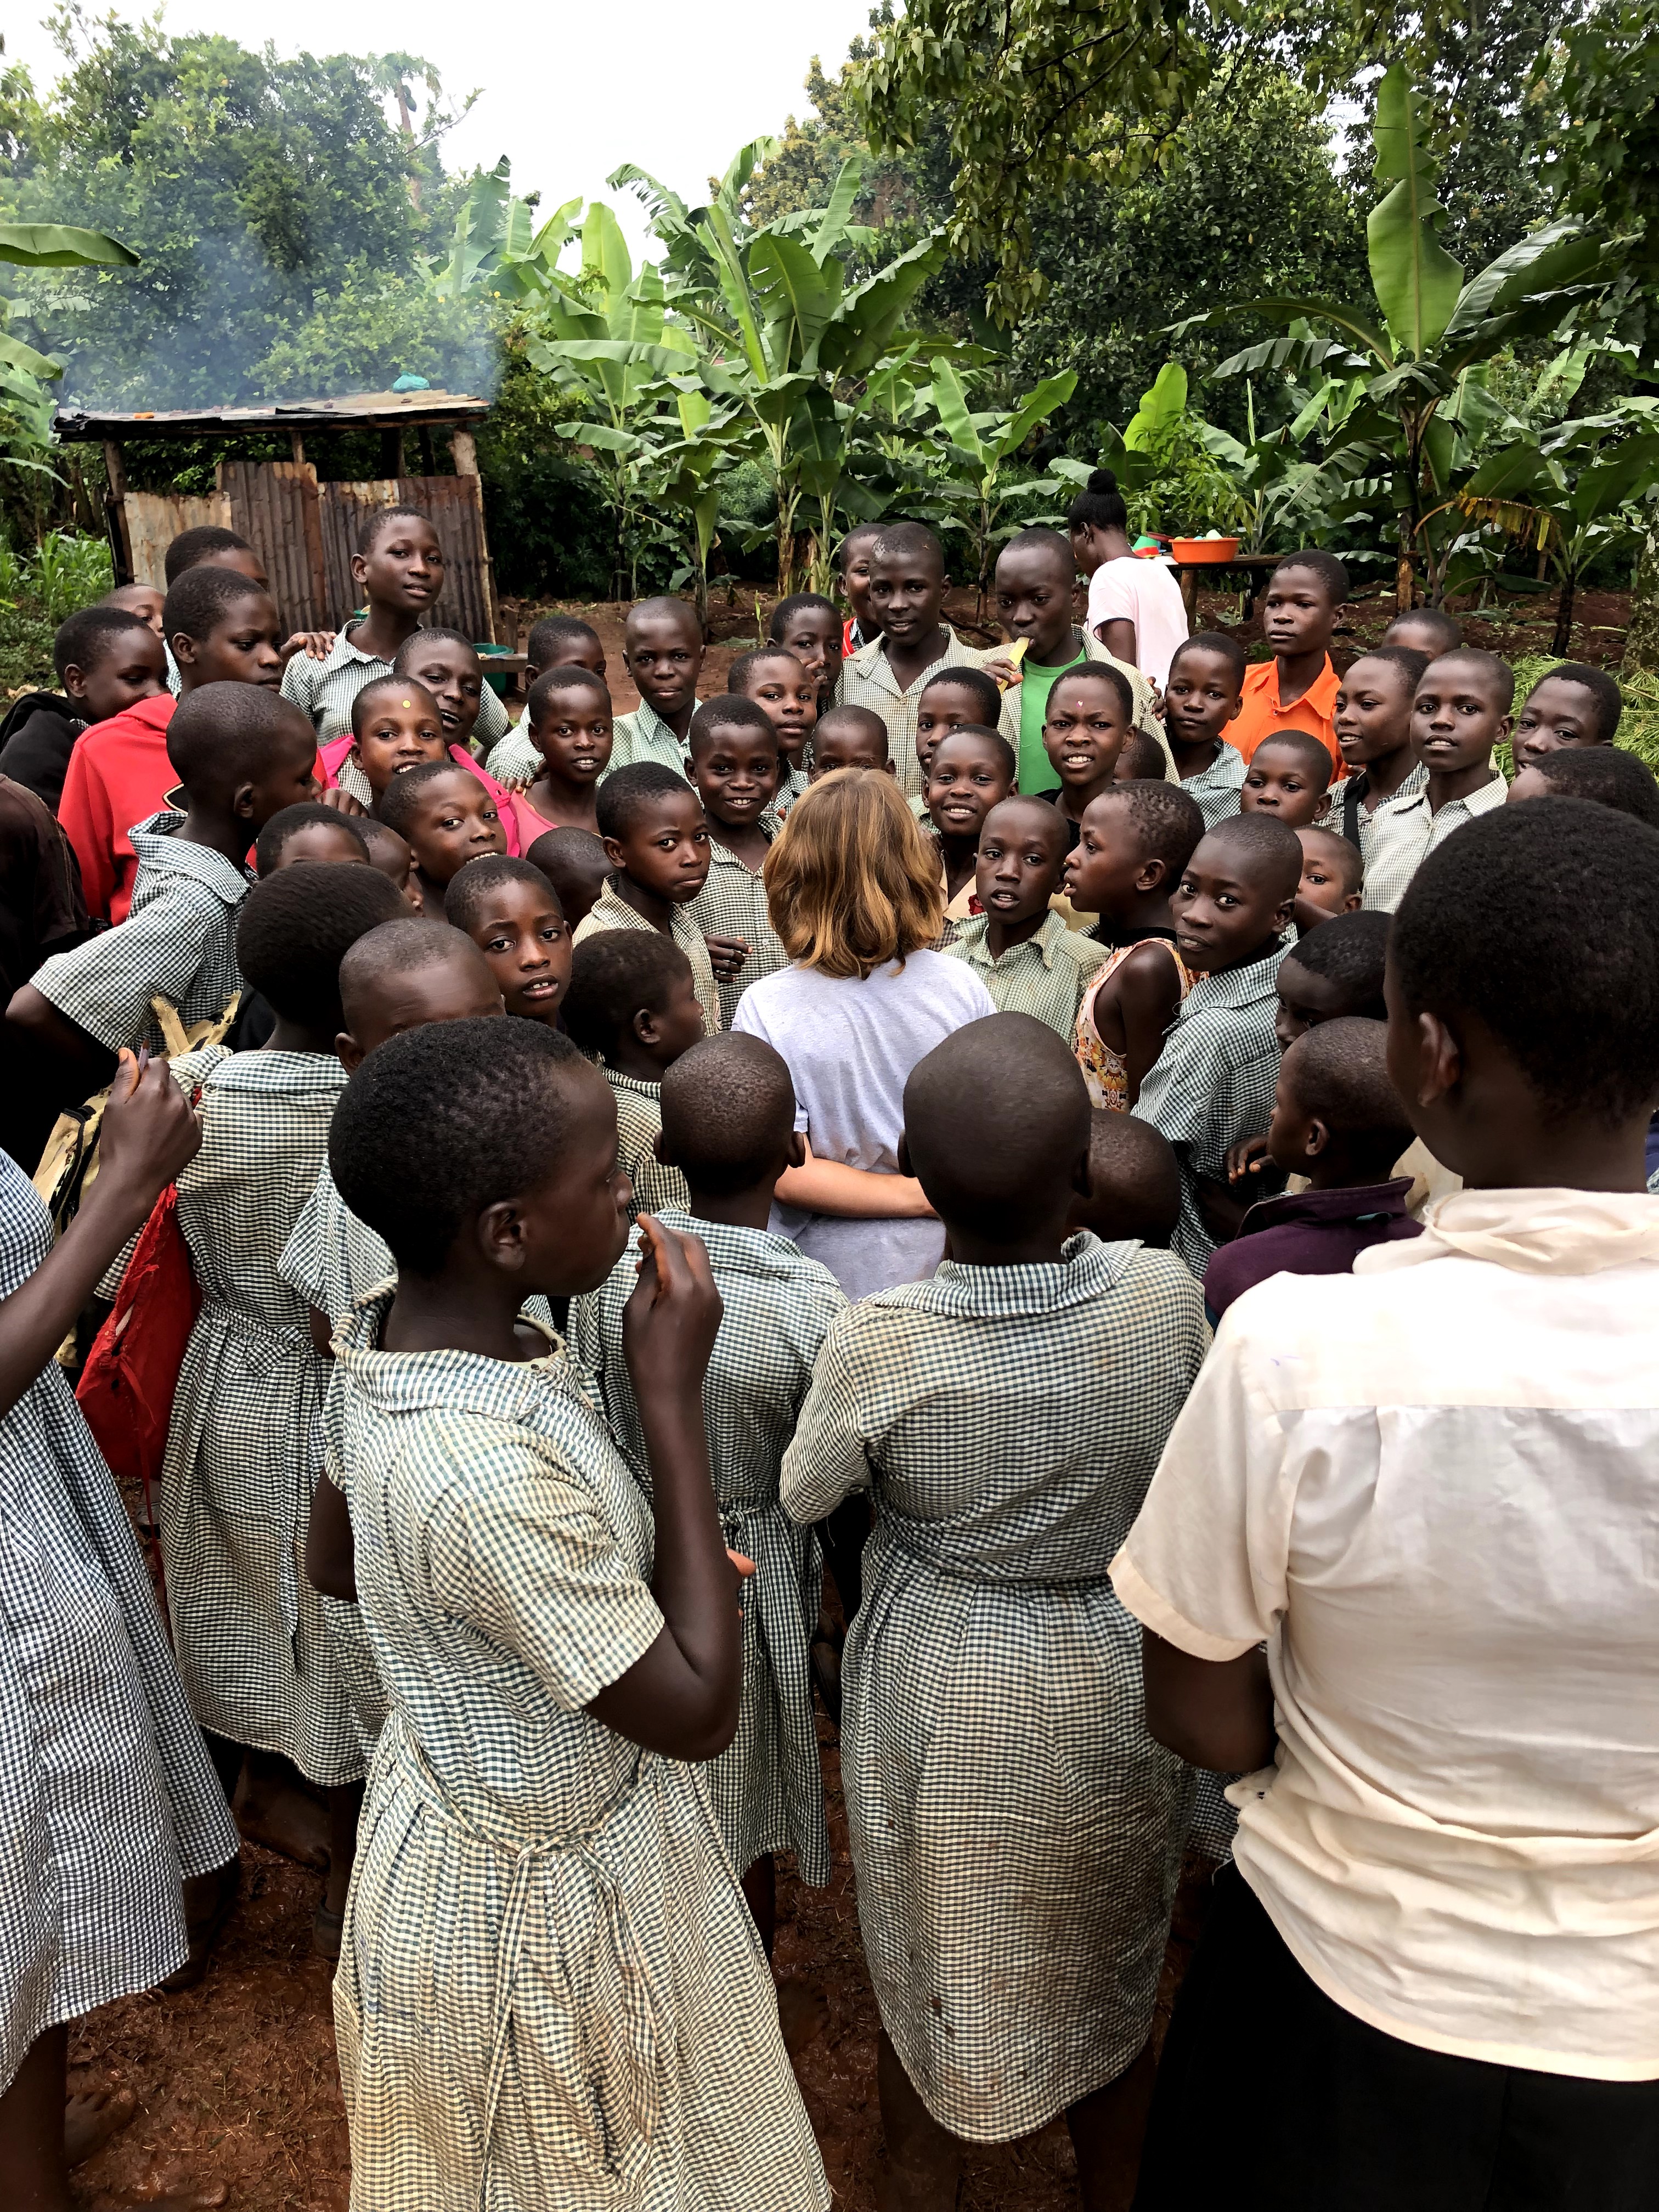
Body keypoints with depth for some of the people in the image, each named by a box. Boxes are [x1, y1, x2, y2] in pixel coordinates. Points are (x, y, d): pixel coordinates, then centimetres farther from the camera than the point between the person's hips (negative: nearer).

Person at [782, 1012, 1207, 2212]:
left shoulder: (877, 1345, -28)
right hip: (1119, 1690, 2)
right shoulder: (1167, 1296, -24)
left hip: (938, 1696, -2)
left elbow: (802, 1496, -8)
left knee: (931, 1980, 24)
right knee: (1109, 1975, 27)